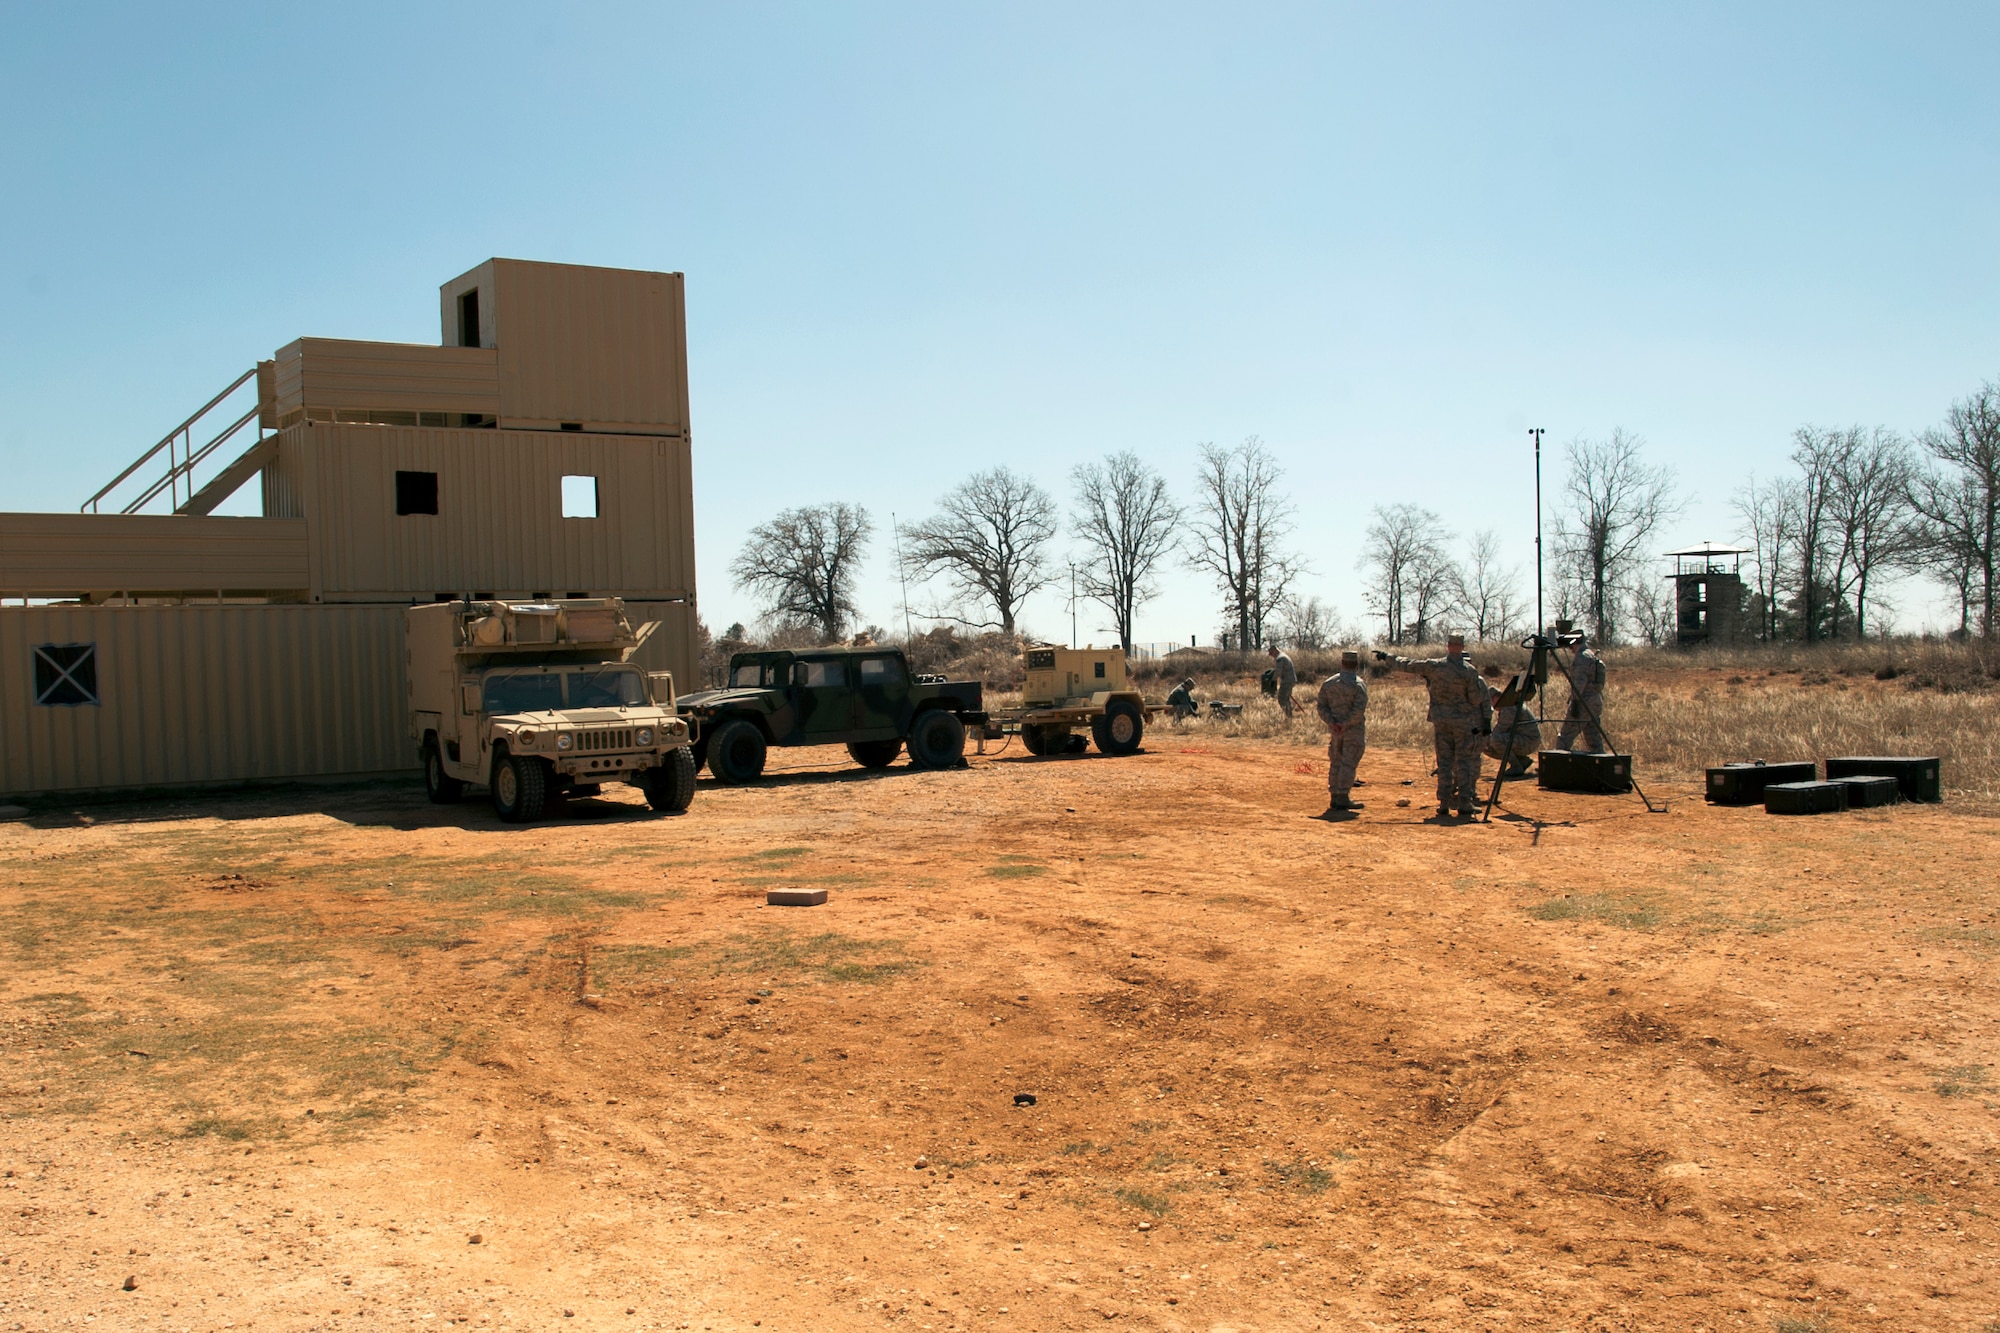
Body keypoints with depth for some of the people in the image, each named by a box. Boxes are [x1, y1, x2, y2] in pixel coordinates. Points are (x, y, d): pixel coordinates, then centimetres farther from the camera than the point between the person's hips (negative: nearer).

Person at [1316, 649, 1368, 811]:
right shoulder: (1359, 684, -10)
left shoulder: (1328, 683, 6)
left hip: (1334, 730, 5)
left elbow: (1322, 707, 1)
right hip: (1354, 731, -5)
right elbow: (1359, 709, -20)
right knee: (1349, 764, -2)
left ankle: (1334, 798, 13)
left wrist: (1332, 722, -8)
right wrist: (1346, 724, -16)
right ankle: (1342, 798, -3)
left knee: (1335, 763, 11)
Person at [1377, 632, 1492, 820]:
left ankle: (1444, 805, 5)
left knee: (1444, 763, 7)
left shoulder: (1435, 666, -4)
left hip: (1441, 720, 2)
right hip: (1463, 721, -2)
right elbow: (1476, 699, -6)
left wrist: (1387, 657, 21)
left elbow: (1407, 665, 7)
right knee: (1464, 763, 2)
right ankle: (1464, 806, -2)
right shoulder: (1470, 671, -10)